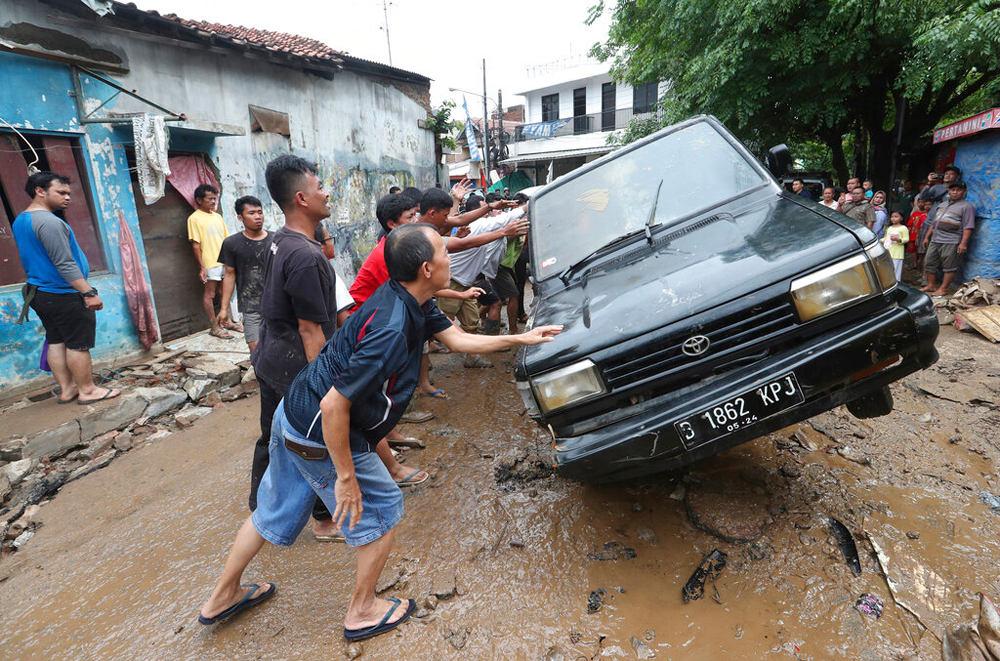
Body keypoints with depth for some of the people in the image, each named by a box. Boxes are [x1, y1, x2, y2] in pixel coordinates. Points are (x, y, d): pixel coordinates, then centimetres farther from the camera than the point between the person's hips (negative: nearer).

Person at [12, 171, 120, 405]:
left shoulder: (19, 221, 14)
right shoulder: (48, 221, -19)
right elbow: (65, 264, -24)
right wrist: (88, 292, -24)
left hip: (39, 293, 10)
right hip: (63, 295, -10)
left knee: (56, 342, 13)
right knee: (78, 344, -1)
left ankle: (66, 389, 20)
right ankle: (87, 391, 6)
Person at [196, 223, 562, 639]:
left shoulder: (408, 300, -2)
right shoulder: (392, 331, -31)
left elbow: (457, 340, 10)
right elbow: (334, 406, -29)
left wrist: (521, 338, 12)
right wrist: (346, 477, -20)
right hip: (321, 437, -9)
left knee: (274, 510, 25)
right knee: (382, 511, 10)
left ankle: (223, 597, 46)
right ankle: (362, 611, 29)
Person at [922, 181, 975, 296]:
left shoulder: (966, 206, -2)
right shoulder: (942, 205, 21)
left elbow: (968, 227, -10)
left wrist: (963, 243, -18)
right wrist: (927, 237, 21)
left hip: (951, 243, -7)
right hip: (935, 241, 7)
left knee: (949, 267, -3)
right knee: (929, 263, 9)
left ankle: (943, 289, 0)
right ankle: (931, 285, 18)